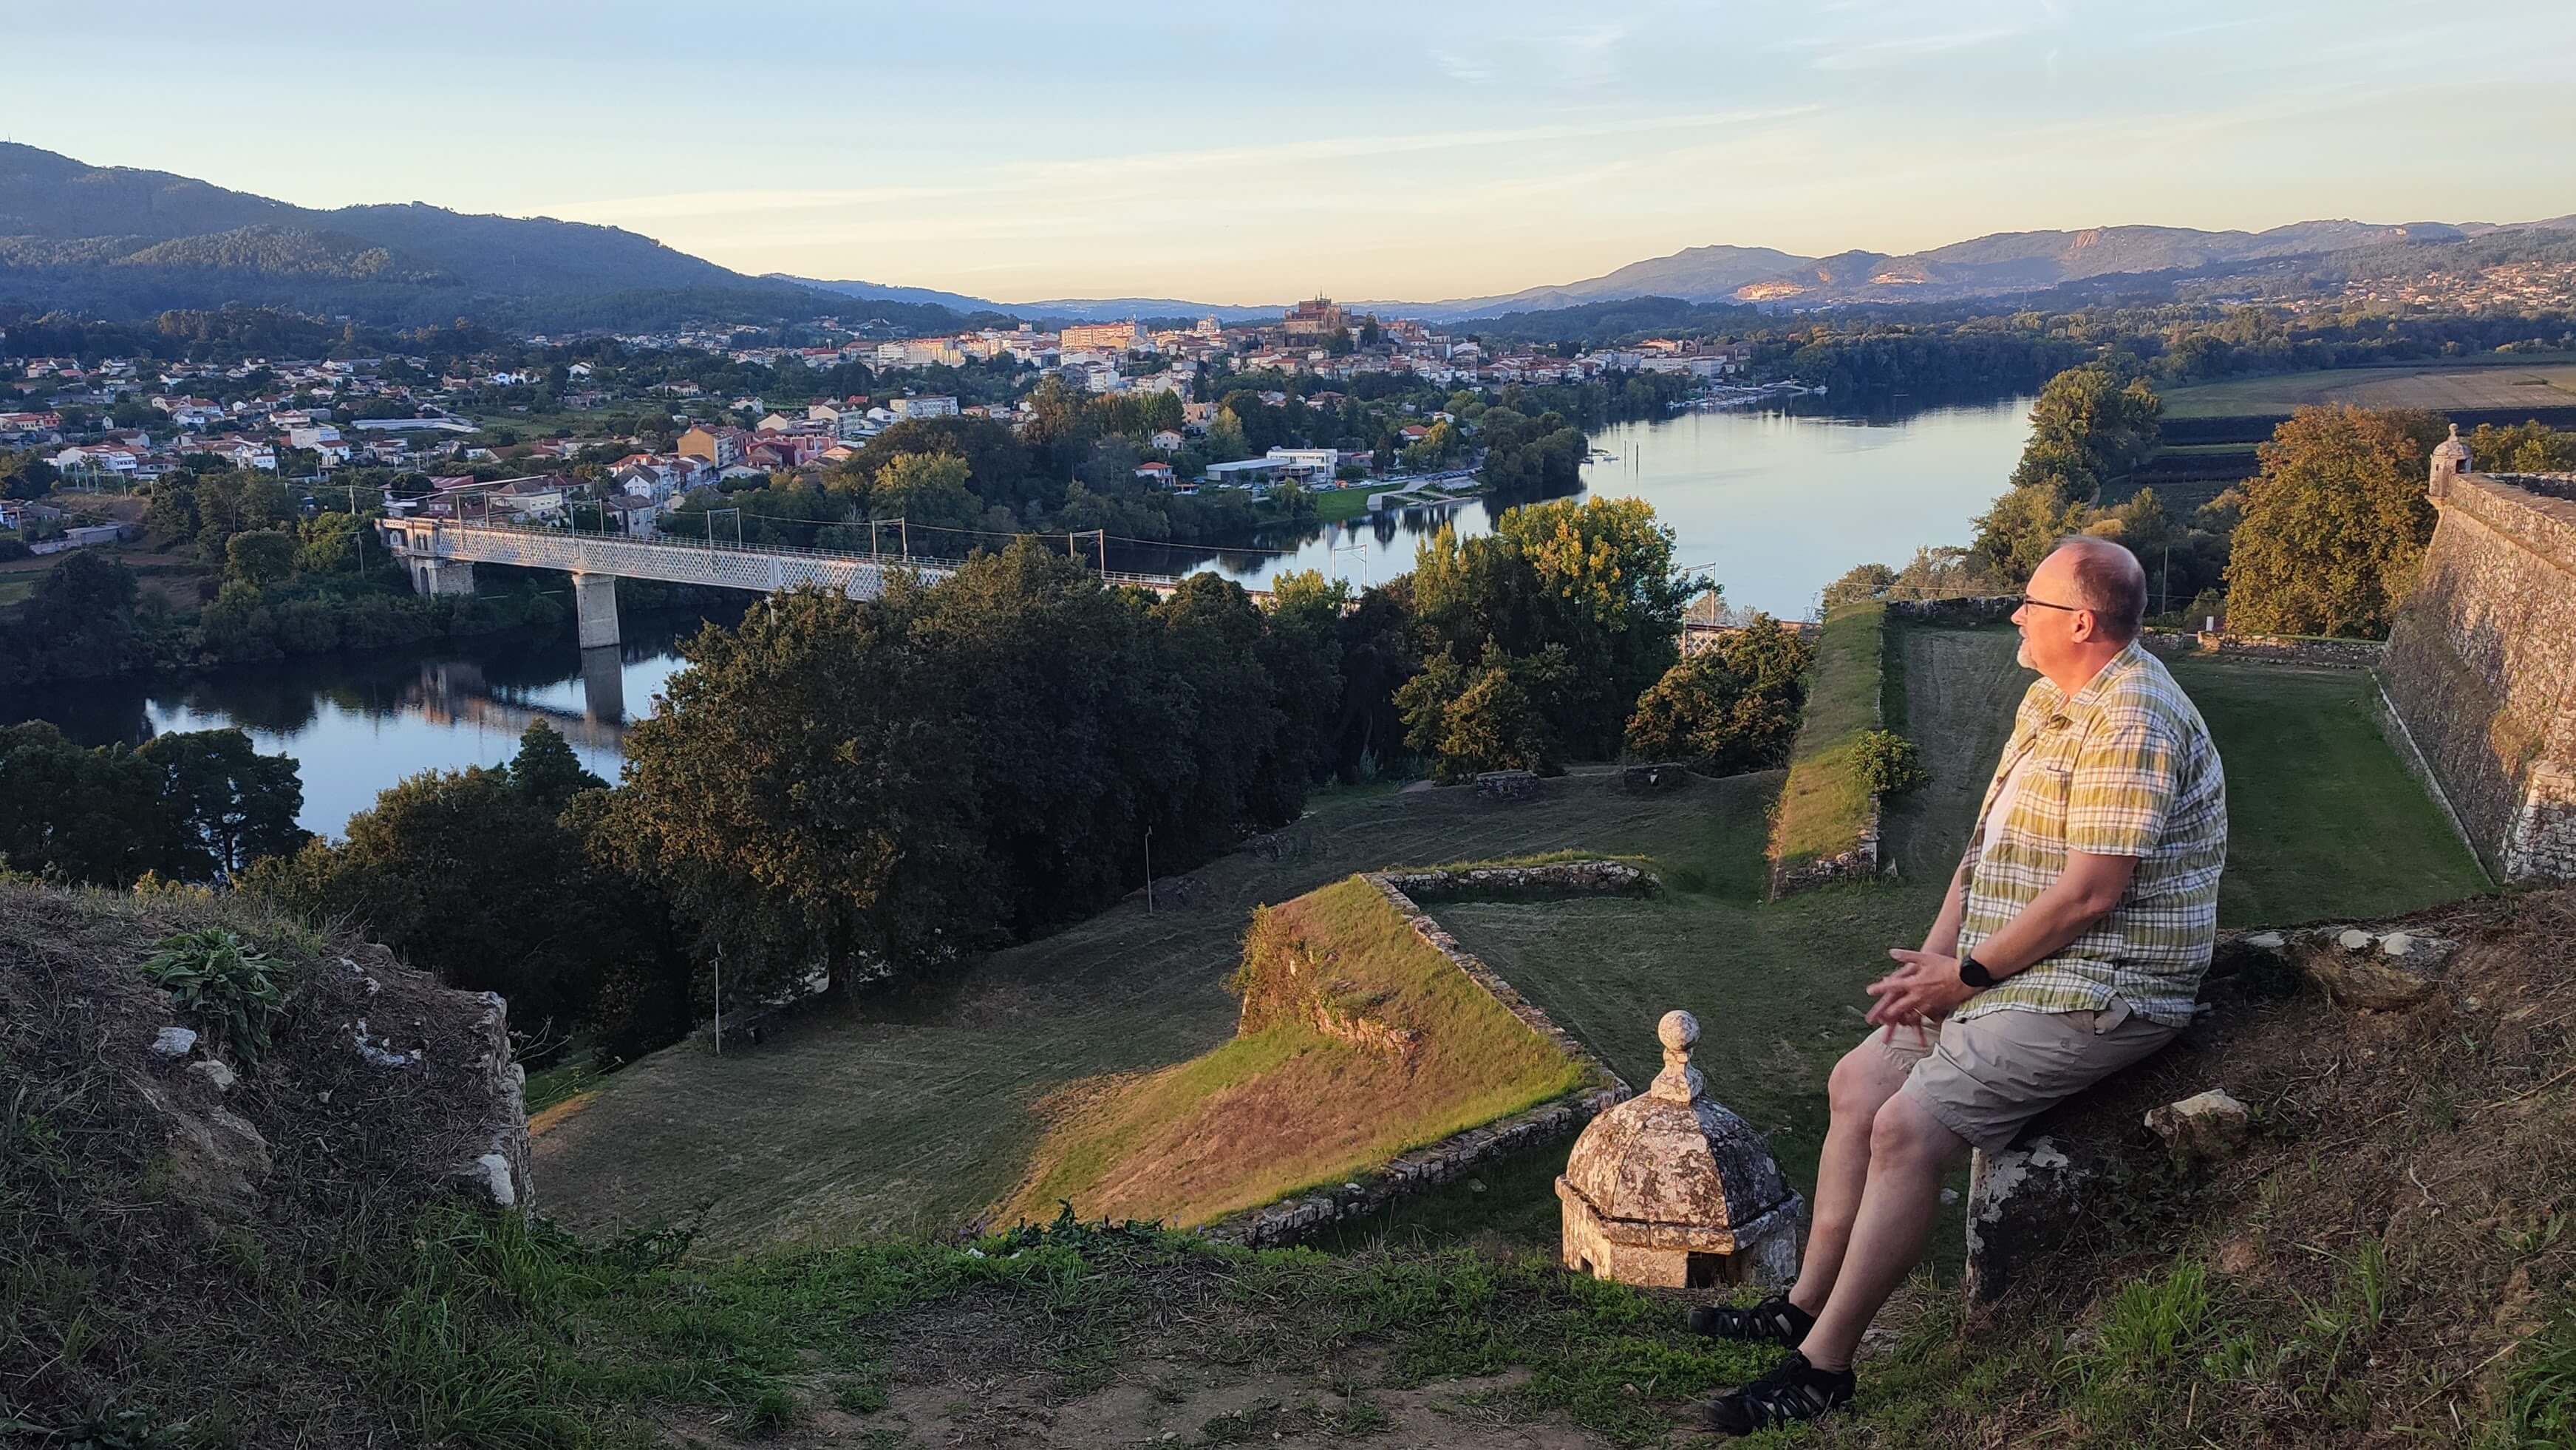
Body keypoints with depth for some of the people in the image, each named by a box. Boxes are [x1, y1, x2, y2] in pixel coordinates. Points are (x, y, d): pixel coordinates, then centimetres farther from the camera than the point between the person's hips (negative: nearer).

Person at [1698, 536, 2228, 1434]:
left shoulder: (2129, 723, -21)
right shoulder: (2047, 700, 11)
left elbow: (2091, 893, -25)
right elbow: (1988, 843, 13)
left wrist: (1966, 973, -15)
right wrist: (1934, 955, 0)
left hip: (2097, 992, -10)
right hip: (2013, 972, 10)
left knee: (1908, 1126, -20)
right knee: (1859, 1081, 7)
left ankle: (1824, 1365, -9)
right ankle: (1807, 1302, 15)